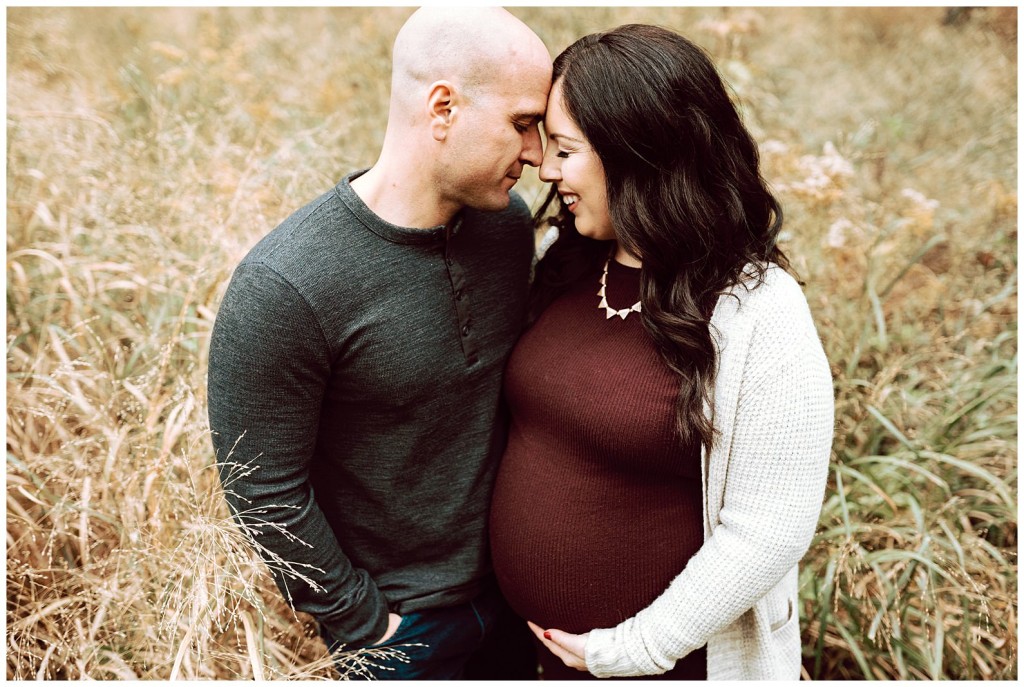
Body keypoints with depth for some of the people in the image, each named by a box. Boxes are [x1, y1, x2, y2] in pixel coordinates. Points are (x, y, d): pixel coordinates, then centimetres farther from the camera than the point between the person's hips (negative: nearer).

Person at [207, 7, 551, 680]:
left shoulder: (509, 220, -9)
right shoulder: (281, 289, -28)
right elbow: (265, 492, -20)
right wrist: (362, 622, -11)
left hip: (512, 579, 6)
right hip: (397, 621, -5)